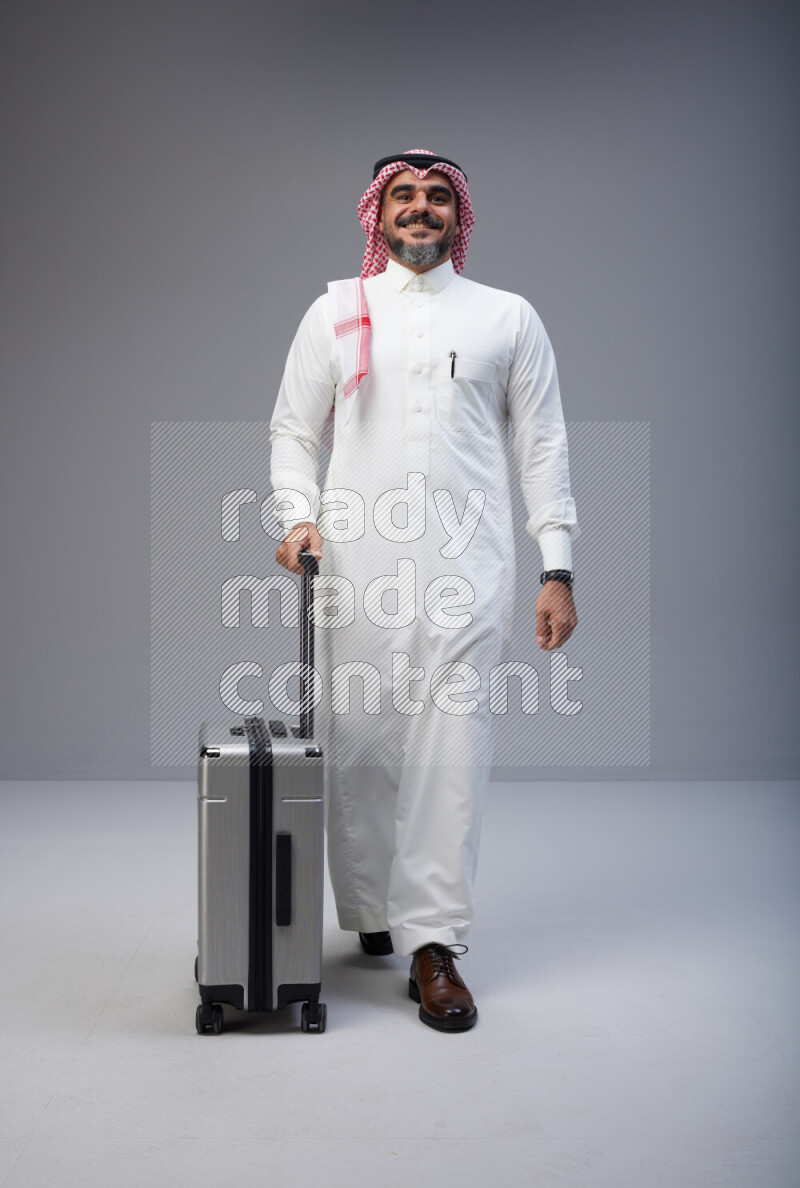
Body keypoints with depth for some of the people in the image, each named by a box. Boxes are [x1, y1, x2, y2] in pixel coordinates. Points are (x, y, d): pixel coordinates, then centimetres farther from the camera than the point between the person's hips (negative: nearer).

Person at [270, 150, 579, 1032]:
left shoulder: (509, 317, 11)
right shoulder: (336, 312, 13)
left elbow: (543, 445, 8)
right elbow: (292, 428, 13)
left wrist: (557, 571, 1)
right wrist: (299, 514, -6)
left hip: (465, 567, -1)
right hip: (357, 564, 1)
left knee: (451, 753, -6)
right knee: (357, 744, 4)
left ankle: (432, 944, 0)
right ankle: (372, 915, 22)